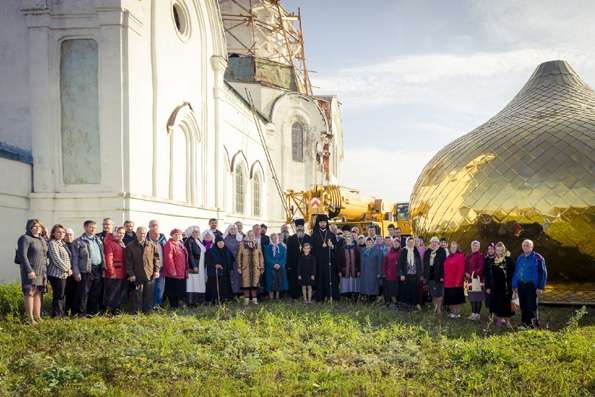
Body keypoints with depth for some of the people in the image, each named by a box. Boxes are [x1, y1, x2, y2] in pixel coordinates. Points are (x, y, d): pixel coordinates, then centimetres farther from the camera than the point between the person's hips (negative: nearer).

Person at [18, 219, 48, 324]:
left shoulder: (42, 239, 16)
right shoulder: (25, 238, -7)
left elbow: (46, 253, 23)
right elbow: (22, 255, -14)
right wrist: (29, 270, -20)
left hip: (42, 271, 7)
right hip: (31, 271, -7)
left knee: (38, 293, 9)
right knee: (30, 293, -4)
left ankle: (37, 316, 15)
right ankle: (30, 318, 0)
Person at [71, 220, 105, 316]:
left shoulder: (98, 240, 17)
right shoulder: (78, 242, -2)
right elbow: (74, 258, -5)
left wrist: (103, 268, 10)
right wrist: (76, 273, -12)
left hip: (98, 270, 6)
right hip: (86, 270, -6)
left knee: (96, 293, 10)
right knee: (82, 293, -4)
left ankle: (92, 312, 21)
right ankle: (78, 312, 7)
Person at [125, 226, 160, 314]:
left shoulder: (151, 245, 9)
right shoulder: (130, 246, 2)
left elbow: (156, 258, 10)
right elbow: (128, 262, -1)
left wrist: (156, 270, 1)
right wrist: (131, 274, -7)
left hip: (150, 275, 2)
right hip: (137, 276, -2)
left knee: (149, 295, 7)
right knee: (137, 295, 5)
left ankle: (147, 311, 18)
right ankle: (137, 312, 15)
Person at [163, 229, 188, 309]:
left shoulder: (181, 244, 17)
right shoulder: (170, 244, -10)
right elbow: (168, 258, -18)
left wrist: (186, 270, 19)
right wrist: (172, 271, -21)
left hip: (182, 273, 9)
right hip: (173, 274, -8)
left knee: (179, 290, 12)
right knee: (173, 290, -2)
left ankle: (177, 305, 22)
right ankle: (173, 306, 5)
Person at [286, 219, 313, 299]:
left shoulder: (309, 238, 7)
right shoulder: (291, 239, 7)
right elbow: (288, 253, 4)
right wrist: (288, 265, -2)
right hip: (294, 265, 0)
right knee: (294, 281, 1)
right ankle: (295, 296, 10)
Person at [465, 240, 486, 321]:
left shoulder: (480, 256, -5)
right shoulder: (468, 256, 15)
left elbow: (481, 267, -14)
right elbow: (465, 266, 14)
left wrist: (474, 274, -18)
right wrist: (466, 273, -4)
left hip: (478, 279, -6)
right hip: (470, 278, 7)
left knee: (478, 297, -3)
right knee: (472, 297, 9)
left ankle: (477, 314, 1)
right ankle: (473, 313, 16)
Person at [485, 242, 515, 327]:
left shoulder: (509, 260, -3)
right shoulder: (490, 260, 4)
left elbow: (513, 273, -2)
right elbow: (487, 274, 5)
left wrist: (512, 285, -7)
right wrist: (487, 287, 1)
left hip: (506, 286, -2)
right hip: (495, 287, 2)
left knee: (506, 303, 0)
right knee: (497, 303, 5)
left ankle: (507, 320, 10)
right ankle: (498, 319, 16)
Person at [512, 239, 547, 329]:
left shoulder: (537, 258, -4)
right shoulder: (520, 258, 14)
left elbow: (543, 273, -7)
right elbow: (516, 272, 20)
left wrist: (540, 287, -12)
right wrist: (515, 285, 14)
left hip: (531, 286, -5)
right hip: (521, 285, 6)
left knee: (532, 307, -3)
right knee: (523, 306, 9)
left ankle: (534, 326, 5)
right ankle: (525, 324, 19)